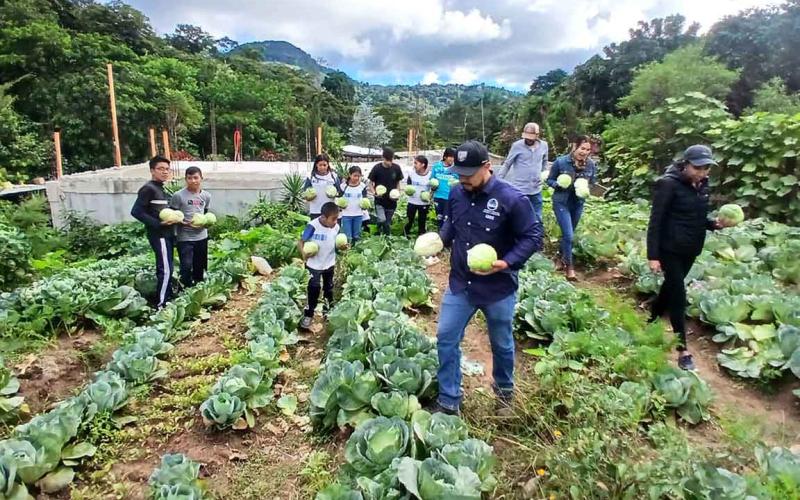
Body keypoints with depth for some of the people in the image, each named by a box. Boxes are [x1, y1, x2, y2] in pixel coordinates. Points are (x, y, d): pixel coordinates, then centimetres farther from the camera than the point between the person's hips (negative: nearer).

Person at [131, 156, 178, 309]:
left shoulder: (162, 188, 14)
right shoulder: (148, 188, -12)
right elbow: (136, 211, -19)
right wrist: (158, 223, -22)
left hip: (168, 234, 9)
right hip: (159, 235, -9)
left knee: (168, 268, 15)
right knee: (165, 270, -9)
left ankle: (168, 299, 25)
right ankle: (160, 305, -3)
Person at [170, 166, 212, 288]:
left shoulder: (206, 196, 5)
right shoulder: (178, 196, -10)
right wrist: (186, 224, -20)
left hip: (202, 237, 5)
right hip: (185, 238, -5)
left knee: (200, 267, 13)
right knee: (186, 267, -6)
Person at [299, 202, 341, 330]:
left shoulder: (336, 227, -9)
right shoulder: (313, 226, -25)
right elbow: (301, 241, -17)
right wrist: (304, 254, -32)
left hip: (329, 264, 5)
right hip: (314, 265, -5)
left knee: (329, 289, 19)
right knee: (314, 289, 2)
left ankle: (328, 311, 39)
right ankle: (308, 315, 19)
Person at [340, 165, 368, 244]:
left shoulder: (363, 186, -1)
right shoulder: (344, 186, -4)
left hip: (358, 215, 2)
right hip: (346, 215, -1)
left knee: (356, 237, 11)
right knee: (347, 237, 0)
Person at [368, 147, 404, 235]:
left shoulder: (396, 168, -3)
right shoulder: (377, 168, -9)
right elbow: (370, 183, -1)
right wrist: (374, 193, -20)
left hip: (391, 202, 2)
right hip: (379, 201, -2)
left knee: (388, 224, 11)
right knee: (382, 221, -20)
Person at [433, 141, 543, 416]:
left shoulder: (511, 199, -20)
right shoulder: (456, 193, -3)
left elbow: (533, 237, -14)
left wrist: (506, 263, -26)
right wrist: (439, 241, -5)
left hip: (498, 288, -4)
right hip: (460, 284, 4)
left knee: (501, 344, 17)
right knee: (446, 339, 5)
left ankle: (504, 390, 46)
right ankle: (448, 402, 22)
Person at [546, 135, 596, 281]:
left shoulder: (591, 165, -6)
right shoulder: (560, 162, -16)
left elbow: (592, 183, 8)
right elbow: (549, 180, -5)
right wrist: (559, 185, -26)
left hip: (578, 203, 4)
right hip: (561, 203, -4)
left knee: (568, 234, 19)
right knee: (568, 235, -10)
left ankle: (562, 257, 41)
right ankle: (569, 266, 7)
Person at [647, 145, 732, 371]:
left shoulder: (702, 185, 6)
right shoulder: (668, 184, -16)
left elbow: (698, 218, 17)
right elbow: (655, 221, -17)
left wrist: (714, 223, -4)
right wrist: (653, 255, -20)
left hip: (690, 249, 7)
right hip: (670, 249, -7)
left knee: (670, 288, 18)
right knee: (678, 296, -4)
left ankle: (650, 323, 37)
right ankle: (683, 350, 4)